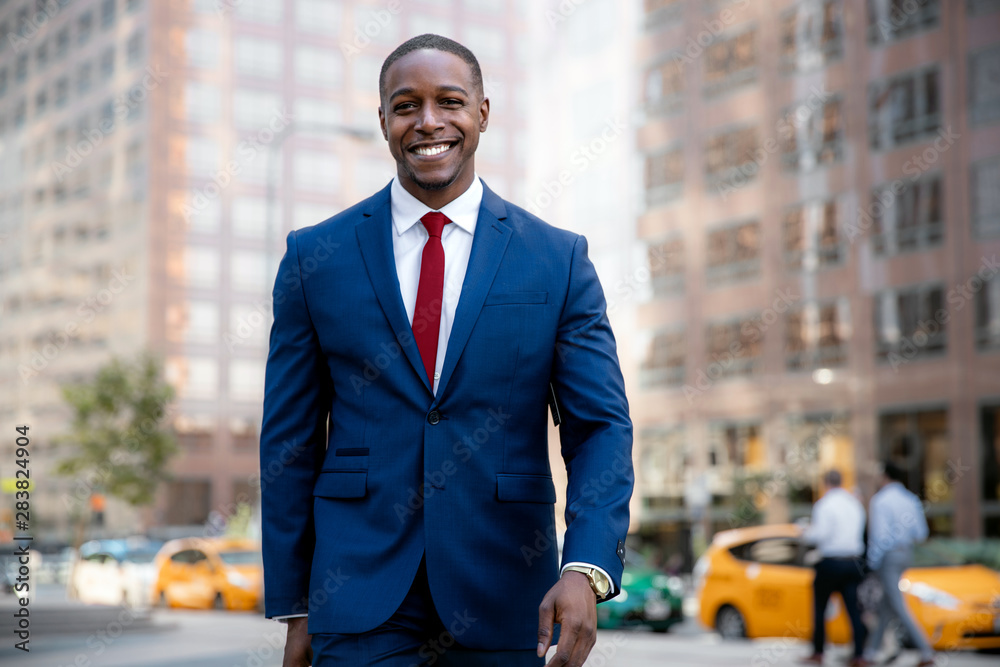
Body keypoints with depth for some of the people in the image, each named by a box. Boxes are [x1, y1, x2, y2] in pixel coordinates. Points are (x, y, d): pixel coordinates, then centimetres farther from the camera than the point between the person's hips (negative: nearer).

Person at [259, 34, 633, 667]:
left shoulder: (560, 259, 1)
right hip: (360, 596, 0)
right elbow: (290, 441, 5)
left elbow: (602, 428, -2)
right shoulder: (315, 256, 3)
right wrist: (294, 606, 3)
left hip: (503, 604, 1)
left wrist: (585, 570, -18)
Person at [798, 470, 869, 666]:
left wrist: (807, 533, 2)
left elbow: (821, 534, -18)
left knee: (819, 608, 7)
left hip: (830, 563, -5)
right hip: (853, 561, 5)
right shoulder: (855, 503, 10)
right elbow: (860, 531, 17)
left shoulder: (824, 504, -10)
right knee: (854, 609, 3)